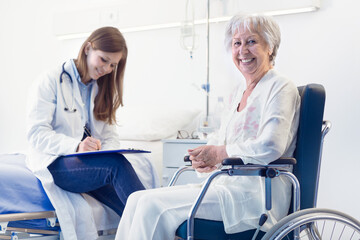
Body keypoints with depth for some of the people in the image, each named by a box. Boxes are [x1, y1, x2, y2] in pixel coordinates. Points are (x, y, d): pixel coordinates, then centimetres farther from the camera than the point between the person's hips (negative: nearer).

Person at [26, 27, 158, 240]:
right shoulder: (51, 82, -1)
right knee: (117, 164, -35)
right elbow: (36, 134, -11)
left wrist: (107, 152, -13)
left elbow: (110, 135, 13)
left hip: (91, 165, 6)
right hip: (55, 164, -5)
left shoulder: (103, 89, 19)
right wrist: (76, 146, -29)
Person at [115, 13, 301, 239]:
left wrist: (219, 153, -10)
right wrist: (204, 156, 1)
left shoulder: (281, 88, -8)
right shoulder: (241, 89, 19)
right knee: (138, 199, -4)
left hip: (255, 194, -8)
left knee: (155, 205, -21)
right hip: (228, 184, 9)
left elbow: (270, 147, -22)